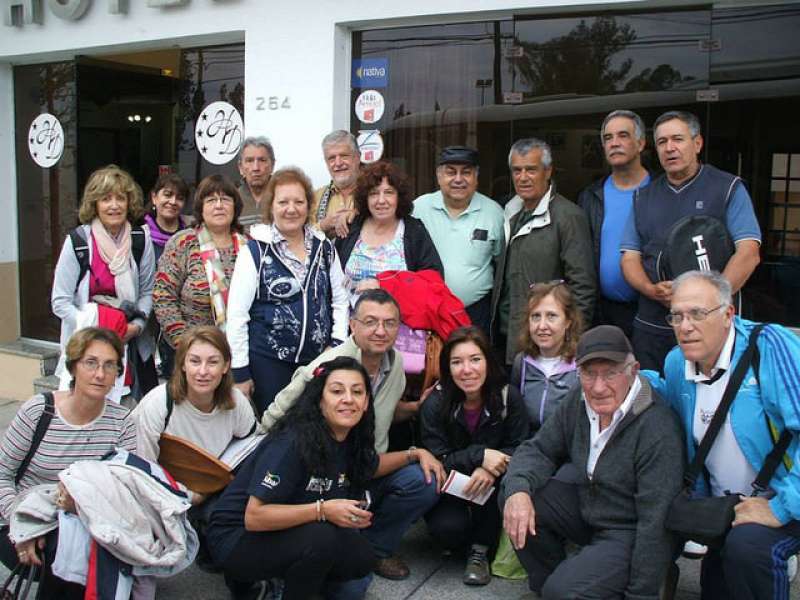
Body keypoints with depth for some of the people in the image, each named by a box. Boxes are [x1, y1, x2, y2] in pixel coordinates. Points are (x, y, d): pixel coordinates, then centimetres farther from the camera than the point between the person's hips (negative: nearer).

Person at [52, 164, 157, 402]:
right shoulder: (77, 241, -5)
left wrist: (137, 325, -8)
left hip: (132, 344, 2)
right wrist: (95, 326, -15)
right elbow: (60, 302, -3)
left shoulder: (141, 239, 2)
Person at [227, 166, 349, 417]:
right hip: (268, 360, -3)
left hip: (318, 359, 4)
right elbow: (236, 315, -7)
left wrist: (338, 345, 3)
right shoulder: (255, 252, -7)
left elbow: (340, 300, 13)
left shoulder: (324, 248, 5)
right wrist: (240, 372, -8)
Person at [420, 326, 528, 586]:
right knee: (448, 527, -31)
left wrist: (489, 469, -32)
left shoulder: (507, 399, -14)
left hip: (489, 489, 2)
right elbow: (437, 460, -16)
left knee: (506, 477, -31)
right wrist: (480, 455, -33)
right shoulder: (436, 403, -15)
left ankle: (481, 550, -11)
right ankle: (462, 540, 9)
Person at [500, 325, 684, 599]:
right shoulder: (578, 402, -6)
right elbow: (538, 449, 0)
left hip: (633, 535, -7)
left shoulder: (657, 429, -28)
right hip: (587, 512, 7)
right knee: (515, 494, -8)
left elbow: (655, 521, -26)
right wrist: (518, 489, -22)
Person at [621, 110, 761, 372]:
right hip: (650, 327, 3)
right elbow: (630, 257, 9)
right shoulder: (643, 196, 13)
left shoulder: (729, 188, 1)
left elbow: (748, 254, -9)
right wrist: (652, 290, -12)